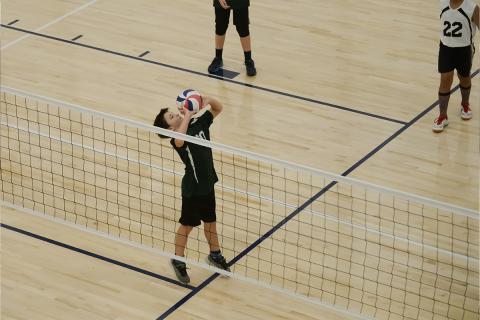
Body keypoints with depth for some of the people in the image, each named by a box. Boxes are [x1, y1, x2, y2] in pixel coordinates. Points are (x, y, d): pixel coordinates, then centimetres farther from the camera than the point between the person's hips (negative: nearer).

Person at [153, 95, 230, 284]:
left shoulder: (198, 123, -5)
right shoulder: (176, 139, -25)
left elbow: (218, 108, 6)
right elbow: (179, 140, -51)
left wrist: (208, 100, -16)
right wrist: (187, 116, -40)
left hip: (208, 183, 6)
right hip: (192, 188, -6)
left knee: (210, 221, 23)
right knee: (187, 225, 11)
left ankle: (215, 255, 43)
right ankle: (178, 261, 30)